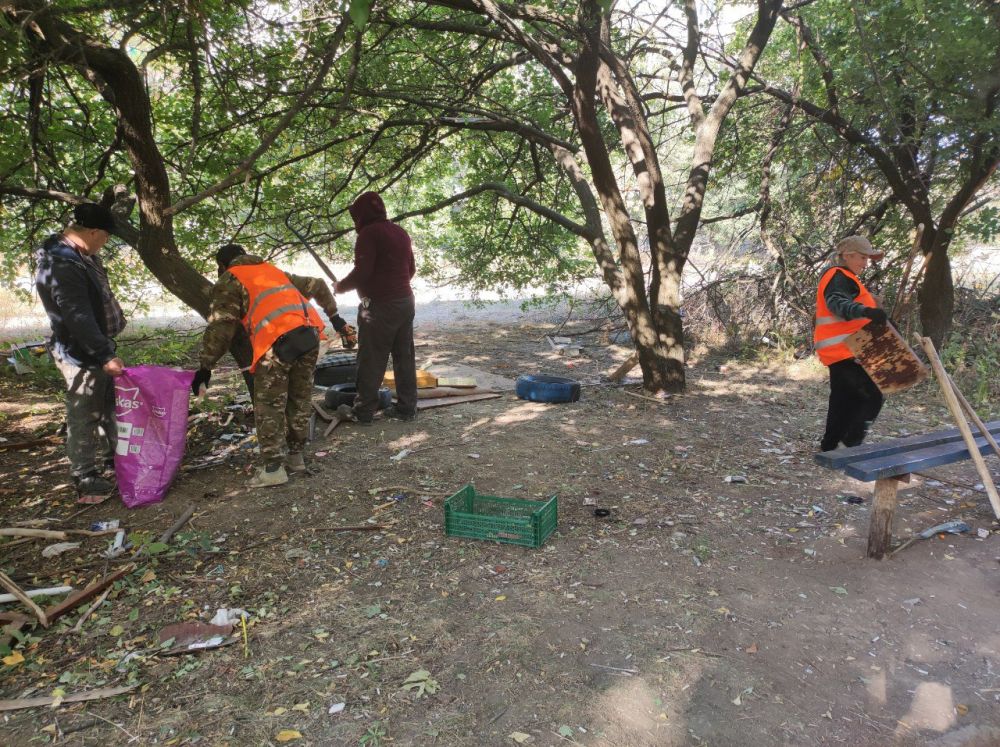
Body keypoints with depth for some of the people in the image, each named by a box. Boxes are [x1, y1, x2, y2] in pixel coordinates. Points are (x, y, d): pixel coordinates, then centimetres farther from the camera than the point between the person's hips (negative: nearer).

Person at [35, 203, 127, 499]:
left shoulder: (79, 254, 6)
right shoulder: (62, 267, -26)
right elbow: (78, 317, -29)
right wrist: (105, 355, -30)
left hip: (97, 347, 11)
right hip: (81, 354, -11)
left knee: (108, 405, 21)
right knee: (84, 415, -1)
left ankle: (110, 457, 36)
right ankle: (85, 479, 9)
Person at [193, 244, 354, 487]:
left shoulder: (229, 280, 15)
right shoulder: (273, 270, 34)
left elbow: (220, 327, 3)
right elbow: (317, 286, 34)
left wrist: (205, 367, 6)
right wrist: (335, 319, 34)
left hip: (278, 340, -6)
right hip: (310, 333, 6)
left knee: (269, 405, 2)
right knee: (300, 398, 17)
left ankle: (272, 468, 3)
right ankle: (295, 455, 28)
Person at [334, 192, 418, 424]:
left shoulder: (369, 233, -10)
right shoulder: (401, 233, 14)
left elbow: (362, 272, -17)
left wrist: (340, 287, -1)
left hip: (379, 305, -8)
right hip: (405, 301, 8)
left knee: (371, 361, -1)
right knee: (404, 356, 10)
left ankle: (363, 411, 4)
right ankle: (406, 407, 15)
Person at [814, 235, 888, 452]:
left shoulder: (842, 278, 22)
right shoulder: (839, 278, -12)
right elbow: (837, 304, -32)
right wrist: (866, 311, -48)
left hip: (839, 352, 11)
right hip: (844, 352, -11)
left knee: (844, 401, 14)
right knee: (873, 396, -8)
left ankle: (829, 447, 19)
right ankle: (851, 443, -6)